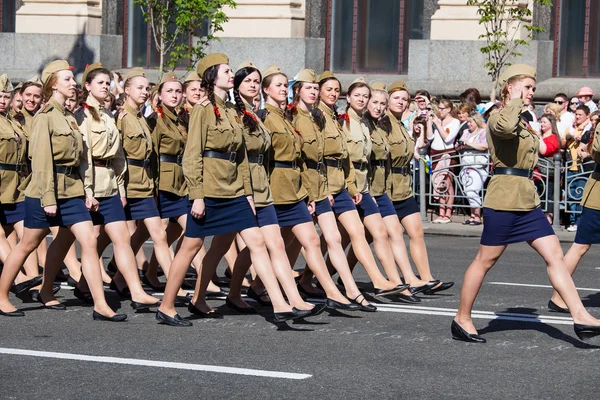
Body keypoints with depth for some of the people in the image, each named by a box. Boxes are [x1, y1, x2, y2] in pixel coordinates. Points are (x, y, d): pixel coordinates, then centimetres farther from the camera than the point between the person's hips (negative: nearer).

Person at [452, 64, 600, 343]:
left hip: (528, 201, 9)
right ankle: (462, 320, 12)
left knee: (554, 255, -1)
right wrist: (516, 101, -19)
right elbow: (506, 127, -35)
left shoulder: (523, 121, 19)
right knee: (485, 260, 0)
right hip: (504, 199, -9)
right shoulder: (498, 118, -10)